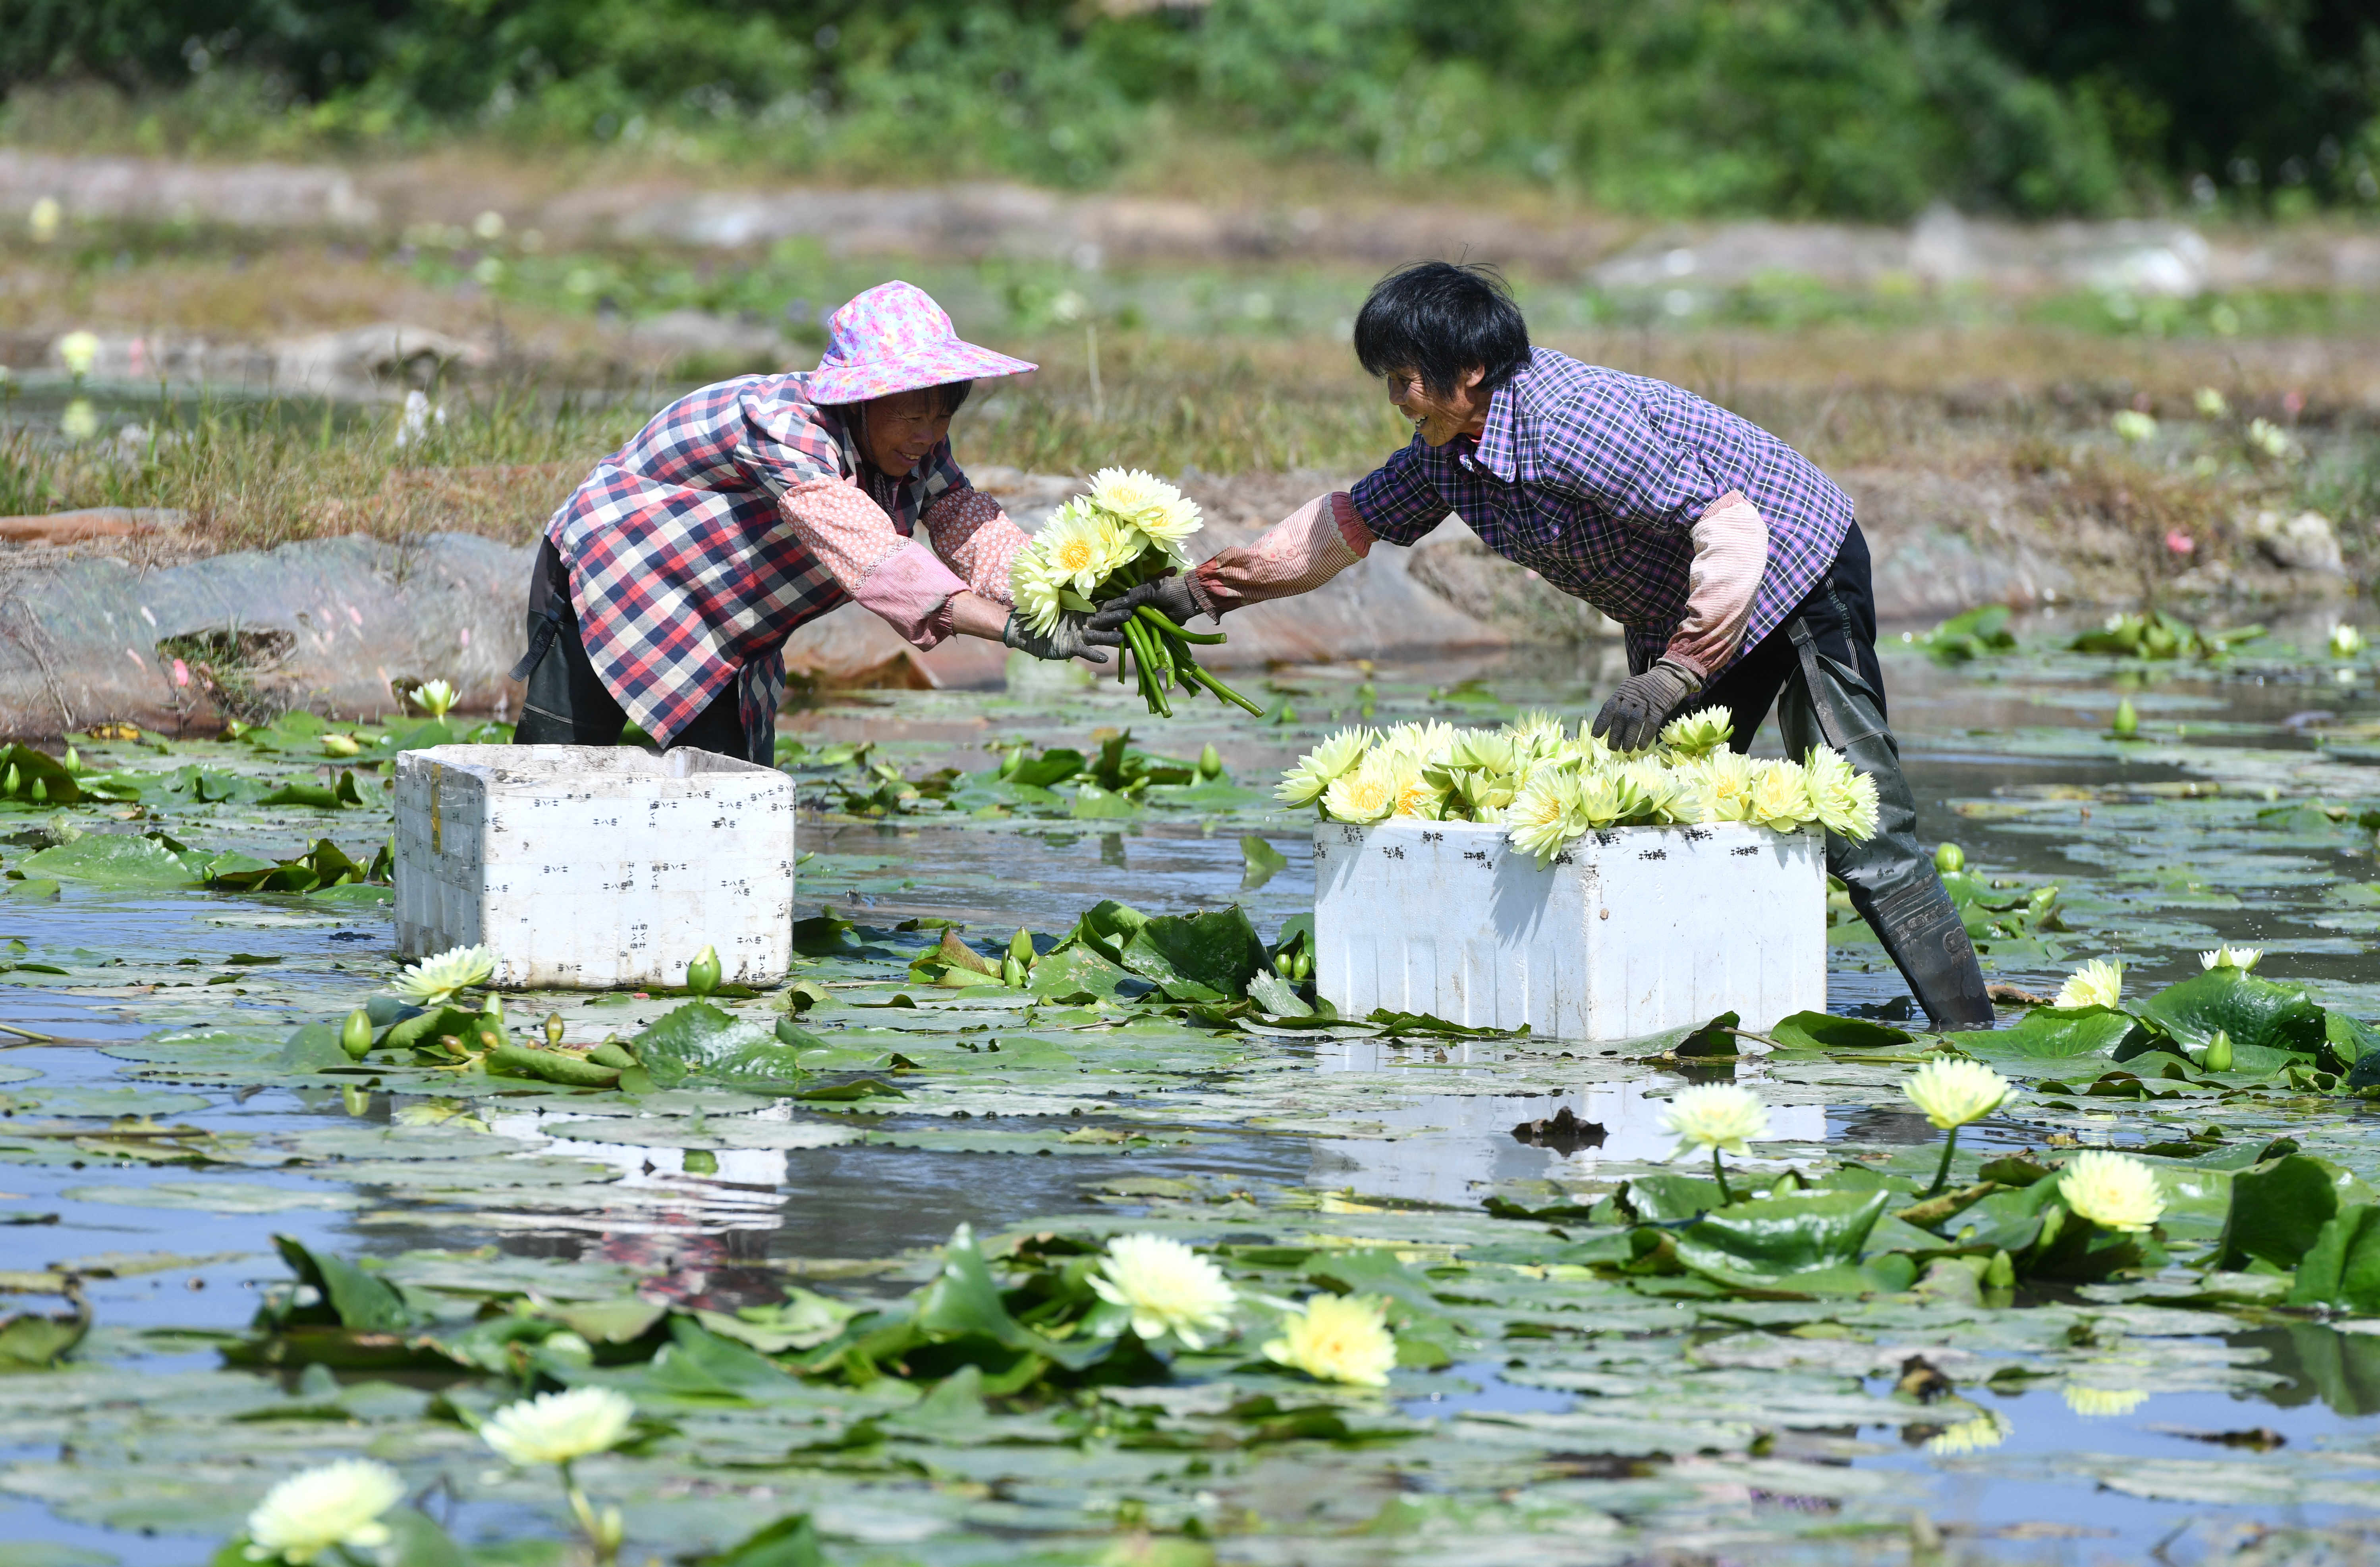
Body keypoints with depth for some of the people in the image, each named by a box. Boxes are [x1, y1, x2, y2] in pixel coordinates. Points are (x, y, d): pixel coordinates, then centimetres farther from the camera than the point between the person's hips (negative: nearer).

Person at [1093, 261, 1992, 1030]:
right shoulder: (1448, 450, -3)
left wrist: (1672, 676, -34)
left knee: (1860, 835, -13)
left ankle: (1967, 1030, -11)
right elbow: (1345, 524, 12)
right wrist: (1198, 592, 10)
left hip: (1797, 576, -10)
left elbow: (1734, 531, -34)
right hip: (1678, 618, 10)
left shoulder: (1570, 424, -32)